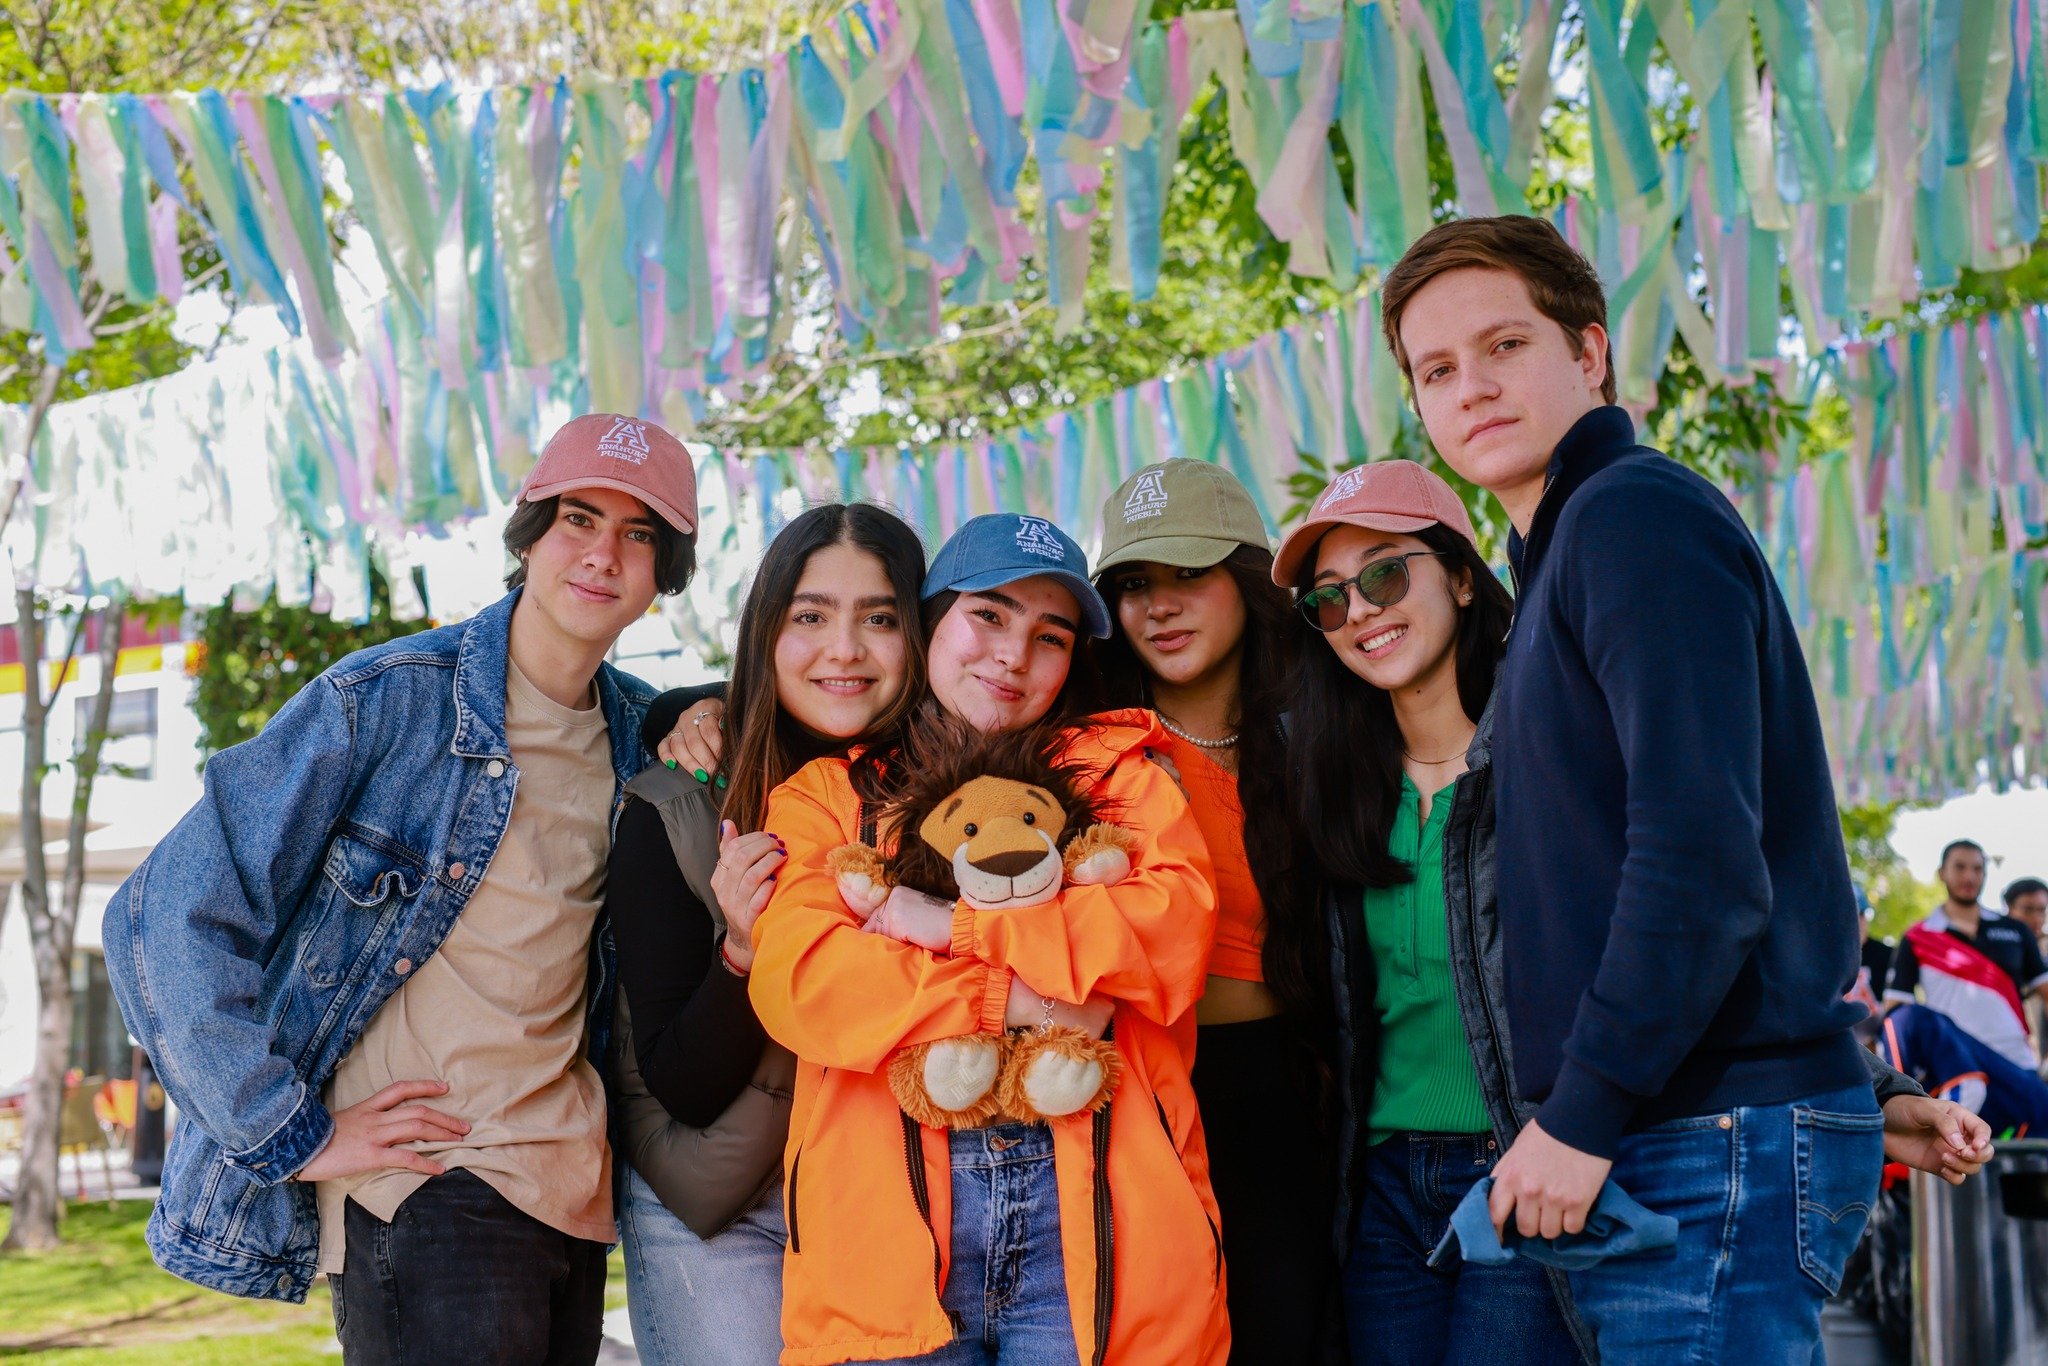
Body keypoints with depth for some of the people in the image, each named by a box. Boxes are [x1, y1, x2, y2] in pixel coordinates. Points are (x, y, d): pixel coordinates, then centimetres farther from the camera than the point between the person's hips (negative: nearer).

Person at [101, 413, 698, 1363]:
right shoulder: (385, 702, -7)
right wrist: (296, 1134, -12)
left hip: (575, 1197, 6)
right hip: (424, 1191, -6)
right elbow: (167, 919, -10)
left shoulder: (645, 737, 10)